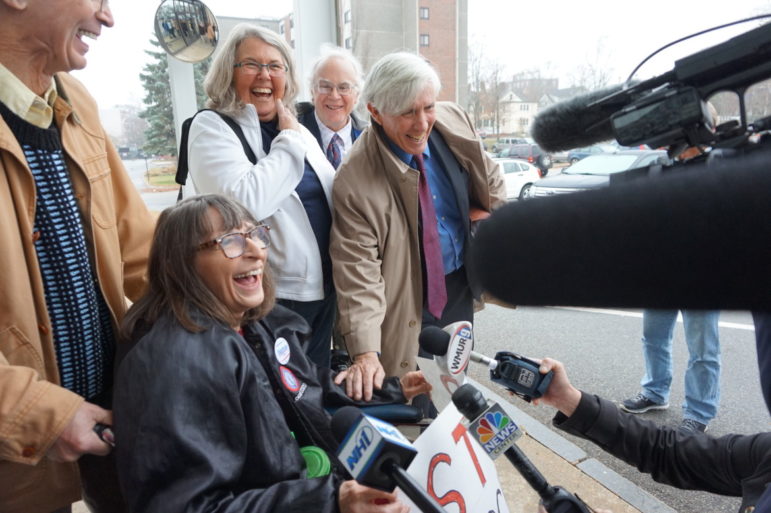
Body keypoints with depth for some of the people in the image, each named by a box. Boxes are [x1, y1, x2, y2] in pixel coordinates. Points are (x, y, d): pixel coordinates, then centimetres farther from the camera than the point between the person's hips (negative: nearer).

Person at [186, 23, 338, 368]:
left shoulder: (298, 130, 10)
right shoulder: (211, 127, -9)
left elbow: (334, 197, 21)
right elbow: (246, 201, -28)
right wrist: (289, 141, -17)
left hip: (322, 290, 6)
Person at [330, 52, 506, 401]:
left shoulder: (454, 121, -10)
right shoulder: (354, 181, -26)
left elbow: (490, 182, 7)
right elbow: (357, 268, -27)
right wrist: (365, 353, -33)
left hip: (461, 286, 6)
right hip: (406, 301, -5)